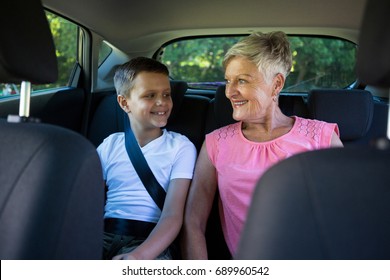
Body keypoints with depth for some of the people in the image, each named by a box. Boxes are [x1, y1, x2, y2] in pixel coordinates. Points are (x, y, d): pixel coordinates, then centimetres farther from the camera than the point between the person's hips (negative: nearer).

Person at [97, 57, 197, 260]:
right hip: (105, 233, 4)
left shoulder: (181, 147, 3)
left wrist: (137, 256, -25)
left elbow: (172, 216, -7)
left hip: (150, 239, -3)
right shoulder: (110, 144, 14)